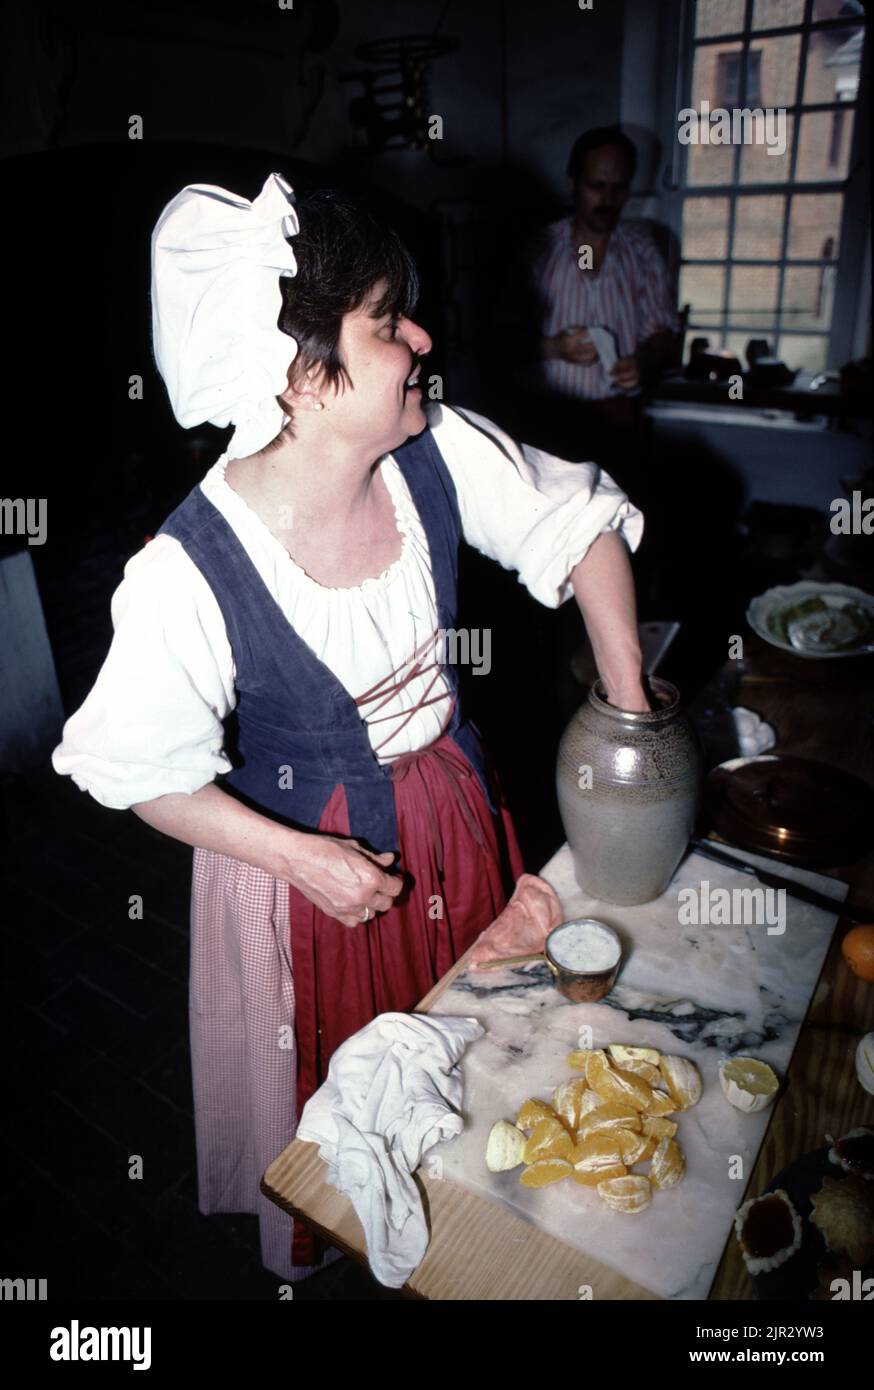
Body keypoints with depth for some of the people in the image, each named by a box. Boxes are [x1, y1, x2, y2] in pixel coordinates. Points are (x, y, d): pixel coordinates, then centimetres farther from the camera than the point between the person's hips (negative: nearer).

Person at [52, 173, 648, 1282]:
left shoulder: (439, 454, -19)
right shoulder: (187, 575, -31)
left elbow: (581, 522, -5)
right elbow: (140, 769, -17)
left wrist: (629, 701, -8)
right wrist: (302, 859, -22)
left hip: (451, 805, 5)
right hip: (302, 845, -4)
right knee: (327, 1080, 23)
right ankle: (311, 1249, 62)